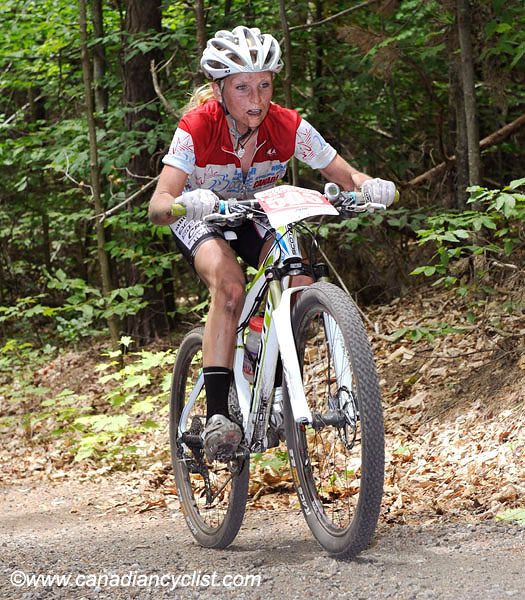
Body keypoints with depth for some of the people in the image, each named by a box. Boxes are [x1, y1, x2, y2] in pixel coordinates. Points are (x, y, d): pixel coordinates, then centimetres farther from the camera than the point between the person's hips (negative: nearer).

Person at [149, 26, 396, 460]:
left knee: (298, 280, -25)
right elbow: (158, 205, -41)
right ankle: (217, 415, -35)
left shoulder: (288, 127, -25)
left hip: (256, 215, 3)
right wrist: (183, 204, -64)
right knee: (229, 283, -33)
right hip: (202, 217, -3)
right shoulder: (198, 127, -32)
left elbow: (345, 175, -23)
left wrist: (370, 186, -46)